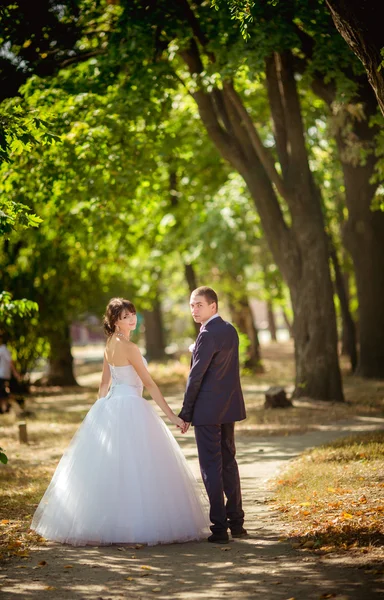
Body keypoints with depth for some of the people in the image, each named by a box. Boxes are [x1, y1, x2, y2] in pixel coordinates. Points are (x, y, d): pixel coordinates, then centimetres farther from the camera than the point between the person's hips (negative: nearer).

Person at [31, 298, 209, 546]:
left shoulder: (110, 343, 10)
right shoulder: (129, 347, -15)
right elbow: (149, 384, -16)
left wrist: (101, 410, 24)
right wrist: (172, 415, -14)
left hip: (110, 406, 9)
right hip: (130, 408, -9)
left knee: (107, 468, 11)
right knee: (135, 468, -5)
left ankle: (106, 523, 16)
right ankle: (136, 525, -4)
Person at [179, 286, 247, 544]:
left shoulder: (208, 335, -16)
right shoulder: (230, 330, 10)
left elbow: (196, 376, -15)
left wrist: (186, 412, -10)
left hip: (208, 410, -8)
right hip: (229, 406, 8)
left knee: (211, 467, -3)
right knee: (229, 461, 15)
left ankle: (219, 528, -2)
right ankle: (236, 521, 21)